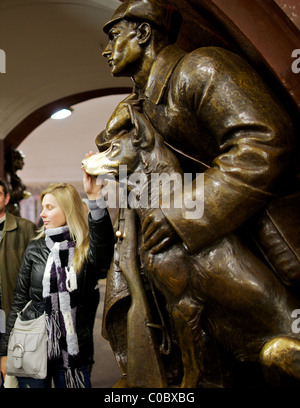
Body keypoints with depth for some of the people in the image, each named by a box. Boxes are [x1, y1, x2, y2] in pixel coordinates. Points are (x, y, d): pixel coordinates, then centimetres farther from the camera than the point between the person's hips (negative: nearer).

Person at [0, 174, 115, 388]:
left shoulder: (87, 250, -5)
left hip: (73, 349, -2)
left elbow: (104, 241, -31)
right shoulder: (35, 249, 4)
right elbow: (19, 301, 7)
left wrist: (94, 197, -40)